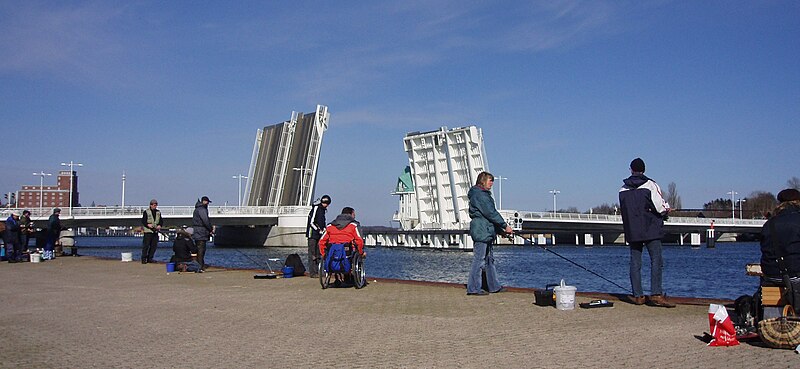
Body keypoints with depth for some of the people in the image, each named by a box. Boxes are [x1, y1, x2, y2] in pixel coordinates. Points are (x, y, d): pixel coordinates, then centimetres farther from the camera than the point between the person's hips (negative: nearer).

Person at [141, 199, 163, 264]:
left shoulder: (158, 212, 14)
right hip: (148, 231, -5)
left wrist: (159, 225, -8)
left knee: (154, 245, 4)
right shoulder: (146, 212, 0)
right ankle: (144, 259, -1)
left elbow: (161, 220, 12)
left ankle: (150, 258, 13)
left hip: (156, 231, 5)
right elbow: (143, 221, -5)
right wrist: (148, 224, -22)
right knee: (146, 245, -6)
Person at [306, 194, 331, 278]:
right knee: (312, 254, -8)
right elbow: (311, 222, -15)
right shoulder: (316, 208, -11)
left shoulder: (323, 210, 16)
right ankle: (312, 273, -8)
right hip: (312, 234, -9)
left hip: (318, 234, 9)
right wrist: (319, 230, -17)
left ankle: (317, 271, 13)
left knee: (318, 254, 9)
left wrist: (324, 229, 11)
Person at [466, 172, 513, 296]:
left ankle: (494, 286, 20)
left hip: (487, 232, 11)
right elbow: (490, 213, -16)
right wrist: (505, 225, -12)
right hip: (481, 231, -11)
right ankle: (473, 288, -3)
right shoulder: (479, 194, -12)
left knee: (489, 259, 14)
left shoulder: (484, 194, 20)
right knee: (479, 259, -7)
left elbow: (490, 214, 20)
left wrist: (501, 230, 15)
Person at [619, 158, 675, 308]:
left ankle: (637, 295, 7)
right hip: (651, 230, -4)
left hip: (632, 232, 4)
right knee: (656, 260, -2)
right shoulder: (650, 185, -8)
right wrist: (666, 210, 11)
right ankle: (656, 294, -11)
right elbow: (661, 208, -10)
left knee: (635, 263, 7)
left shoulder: (623, 190, 6)